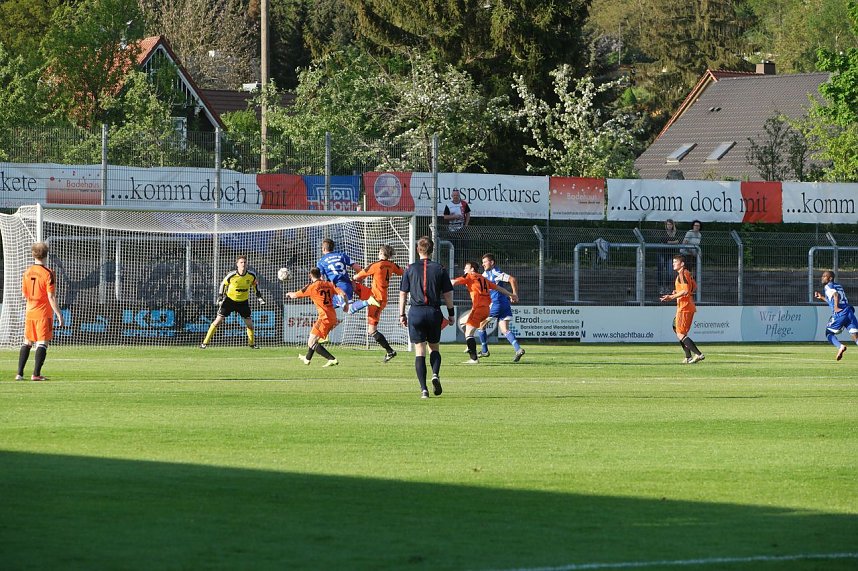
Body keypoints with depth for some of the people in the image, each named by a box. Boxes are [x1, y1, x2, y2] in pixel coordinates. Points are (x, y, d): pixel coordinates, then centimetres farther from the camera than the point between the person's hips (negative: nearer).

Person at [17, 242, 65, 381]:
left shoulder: (27, 272, 4)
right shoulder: (48, 273, -12)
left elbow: (24, 294, 13)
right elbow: (51, 297, -16)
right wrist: (59, 315, -12)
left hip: (30, 311, 5)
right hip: (44, 312, -5)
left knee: (27, 342, 13)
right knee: (42, 343, -2)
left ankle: (19, 373, 10)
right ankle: (36, 374, -9)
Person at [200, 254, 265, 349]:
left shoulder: (251, 275, -12)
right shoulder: (231, 275, -20)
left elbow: (255, 284, 9)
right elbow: (223, 284, -3)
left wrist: (259, 296, 7)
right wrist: (220, 297, -6)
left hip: (243, 301, 3)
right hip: (230, 299, -3)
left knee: (249, 323, 2)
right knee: (219, 320, -10)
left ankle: (251, 343, 24)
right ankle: (205, 342, -5)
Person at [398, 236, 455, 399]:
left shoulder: (410, 269, 1)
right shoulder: (440, 269, 1)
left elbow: (403, 294, 2)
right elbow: (448, 294, 3)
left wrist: (402, 314, 11)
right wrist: (450, 314, 14)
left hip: (416, 312, -1)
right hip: (434, 312, 1)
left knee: (419, 350, 1)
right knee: (434, 347, 18)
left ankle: (423, 389, -8)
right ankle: (435, 375, -9)